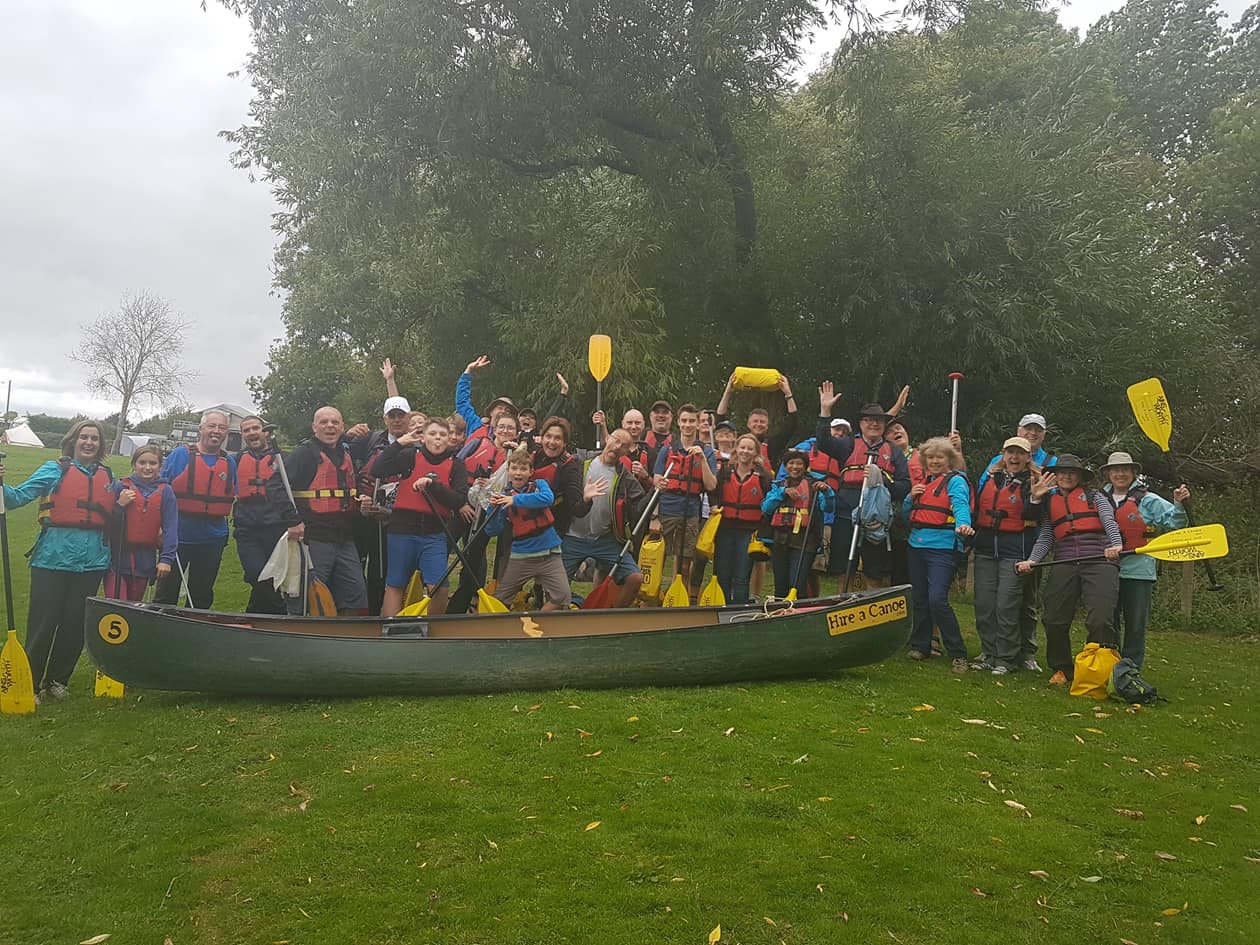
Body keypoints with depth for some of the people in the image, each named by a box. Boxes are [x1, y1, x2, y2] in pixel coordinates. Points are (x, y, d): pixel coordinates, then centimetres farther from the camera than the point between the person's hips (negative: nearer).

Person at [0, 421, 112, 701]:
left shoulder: (107, 476, 13)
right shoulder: (55, 469, 1)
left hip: (92, 561, 4)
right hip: (53, 558, -4)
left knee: (75, 625, 9)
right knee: (43, 622, -2)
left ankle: (57, 679, 25)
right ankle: (31, 683, 12)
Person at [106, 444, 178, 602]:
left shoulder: (165, 492, 1)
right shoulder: (120, 486, -1)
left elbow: (170, 528, -3)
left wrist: (166, 558, -10)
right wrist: (120, 505, -18)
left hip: (145, 562, 2)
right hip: (117, 559, -2)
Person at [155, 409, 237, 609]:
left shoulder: (229, 463, 7)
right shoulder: (179, 455, -3)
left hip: (212, 540, 3)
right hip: (177, 537, -3)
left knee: (202, 598, 13)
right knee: (166, 594, 5)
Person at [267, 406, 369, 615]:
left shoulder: (347, 455, 17)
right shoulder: (304, 454, -7)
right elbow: (275, 486, -16)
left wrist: (362, 503, 11)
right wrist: (292, 520, -22)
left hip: (345, 540, 7)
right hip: (314, 539, -7)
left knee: (356, 594, 8)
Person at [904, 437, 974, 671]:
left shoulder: (956, 480, -2)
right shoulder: (923, 482, 18)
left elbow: (961, 505, -20)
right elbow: (906, 512, 21)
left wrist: (963, 524, -40)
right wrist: (911, 497, 0)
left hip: (942, 547, -7)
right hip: (917, 545, 7)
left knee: (937, 599, -15)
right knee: (919, 598, 12)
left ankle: (958, 654, -5)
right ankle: (920, 646, 26)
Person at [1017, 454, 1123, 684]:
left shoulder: (1094, 496, 16)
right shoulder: (1049, 502, 22)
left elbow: (1109, 521, 0)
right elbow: (1045, 537, 16)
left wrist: (1116, 544, -21)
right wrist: (1032, 560, -2)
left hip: (1099, 561, -3)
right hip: (1064, 563, 3)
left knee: (1100, 620, -17)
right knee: (1055, 621, 0)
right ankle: (1062, 670, 19)